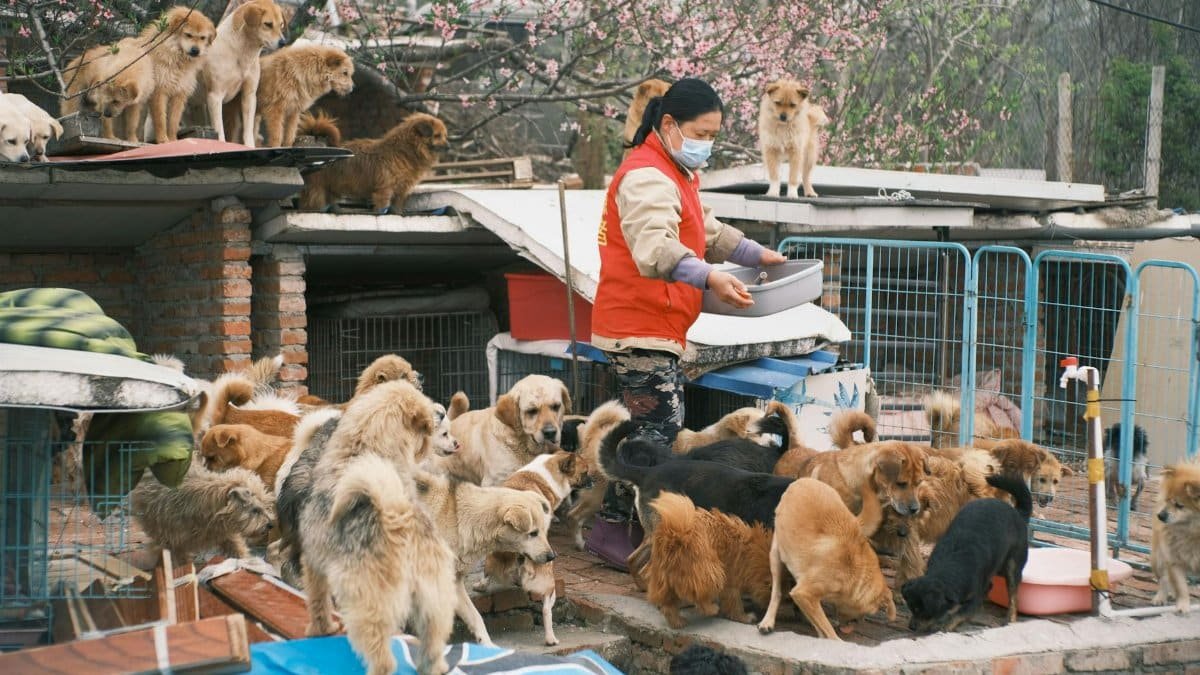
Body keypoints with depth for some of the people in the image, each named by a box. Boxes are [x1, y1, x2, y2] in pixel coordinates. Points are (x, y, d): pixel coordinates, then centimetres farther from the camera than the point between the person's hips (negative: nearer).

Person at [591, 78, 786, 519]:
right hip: (639, 328, -11)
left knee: (660, 425, 14)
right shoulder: (647, 177, -18)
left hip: (657, 329, 11)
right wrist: (709, 278, -46)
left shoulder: (679, 174, 19)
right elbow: (654, 249, -34)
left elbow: (707, 231, 33)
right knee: (661, 427, -13)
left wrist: (756, 255, 26)